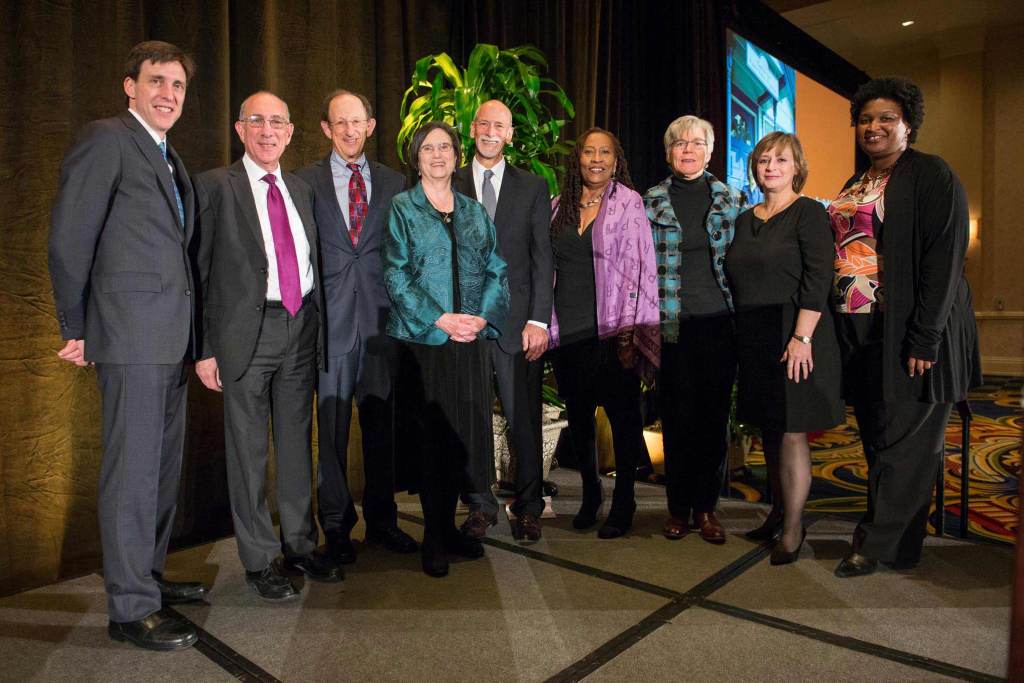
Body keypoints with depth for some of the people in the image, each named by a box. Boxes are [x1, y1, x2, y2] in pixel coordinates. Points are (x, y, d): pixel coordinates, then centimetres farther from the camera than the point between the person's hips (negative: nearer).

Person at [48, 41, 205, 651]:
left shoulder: (172, 160, 20)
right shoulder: (106, 139, -4)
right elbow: (69, 238, -9)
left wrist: (194, 336, 12)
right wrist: (77, 329, -7)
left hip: (172, 335, 9)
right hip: (132, 331, -8)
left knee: (164, 464, 15)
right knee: (133, 467, -4)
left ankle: (149, 574, 29)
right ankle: (131, 607, 6)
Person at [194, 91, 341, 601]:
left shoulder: (301, 190, 14)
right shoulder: (214, 187, -2)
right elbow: (199, 271, -5)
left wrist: (316, 324, 8)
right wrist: (205, 348, -9)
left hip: (301, 329, 5)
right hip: (246, 330, -5)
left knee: (297, 441, 13)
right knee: (248, 448, 4)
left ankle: (300, 544, 27)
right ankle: (259, 560, 18)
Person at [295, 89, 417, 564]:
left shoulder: (394, 183, 11)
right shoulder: (305, 182, 5)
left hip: (381, 319, 2)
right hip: (330, 320, -2)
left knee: (382, 424, 9)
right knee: (332, 427, 4)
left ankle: (381, 521, 24)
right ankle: (336, 526, 20)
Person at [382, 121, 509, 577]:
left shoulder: (474, 212, 15)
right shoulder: (400, 209, 3)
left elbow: (496, 270, 9)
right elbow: (396, 275, -6)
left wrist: (482, 316, -8)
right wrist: (440, 319, -15)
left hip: (471, 339, 4)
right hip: (422, 339, -4)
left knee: (465, 433, 5)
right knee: (432, 436, 0)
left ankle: (448, 526, 21)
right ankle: (434, 537, 14)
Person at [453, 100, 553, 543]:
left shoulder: (533, 187, 9)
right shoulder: (449, 185, 10)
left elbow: (542, 258, 3)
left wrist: (539, 320, -6)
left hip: (516, 320, -1)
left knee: (525, 419, 2)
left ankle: (528, 507, 19)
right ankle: (480, 505, 22)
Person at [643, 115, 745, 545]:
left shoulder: (731, 199, 8)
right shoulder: (651, 202, 4)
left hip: (719, 321, 1)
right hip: (672, 324, -1)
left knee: (715, 414, 5)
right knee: (677, 416, 3)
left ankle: (706, 507, 18)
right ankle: (679, 508, 18)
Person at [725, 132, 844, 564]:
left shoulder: (809, 213, -5)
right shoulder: (746, 220, 15)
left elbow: (818, 279, -14)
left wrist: (801, 338, -21)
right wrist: (740, 337, 11)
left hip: (793, 339, -6)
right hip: (753, 341, 7)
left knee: (791, 432, -2)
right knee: (769, 431, 13)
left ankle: (793, 528, 8)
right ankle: (778, 510, 27)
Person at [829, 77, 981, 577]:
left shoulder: (931, 175, -5)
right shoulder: (855, 187, 17)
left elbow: (944, 258, -13)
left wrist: (924, 337, -20)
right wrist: (841, 326, 11)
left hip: (908, 333, -7)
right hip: (859, 331, 8)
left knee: (903, 439, 0)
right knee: (876, 435, 11)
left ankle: (879, 543, 9)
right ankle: (901, 538, 24)